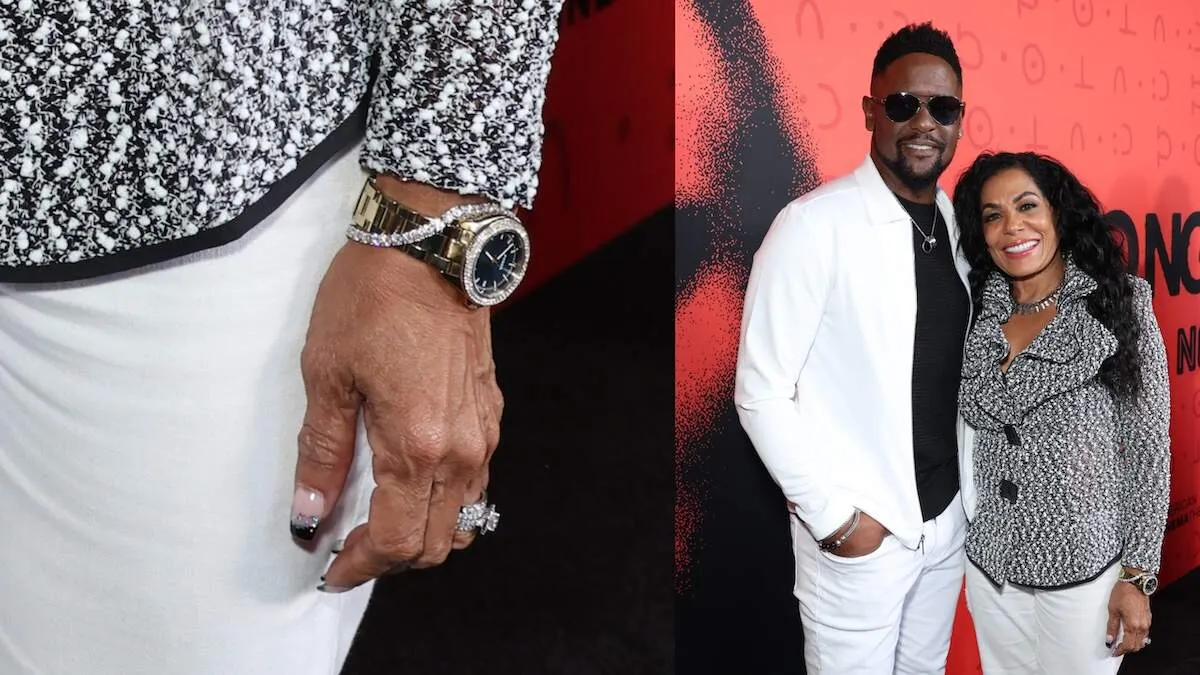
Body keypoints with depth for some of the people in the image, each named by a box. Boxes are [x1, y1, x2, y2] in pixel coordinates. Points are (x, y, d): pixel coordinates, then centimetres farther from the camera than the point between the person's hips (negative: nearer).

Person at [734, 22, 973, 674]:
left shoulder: (958, 222, 3)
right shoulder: (814, 224, -17)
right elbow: (760, 393, -17)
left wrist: (969, 489, 7)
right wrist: (834, 515, -15)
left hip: (948, 519, 6)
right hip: (859, 532, -6)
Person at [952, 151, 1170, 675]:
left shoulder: (1118, 306, -8)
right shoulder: (978, 313, 0)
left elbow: (1148, 447, -7)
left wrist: (1138, 575, -8)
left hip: (1083, 567, -3)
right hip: (988, 563, 4)